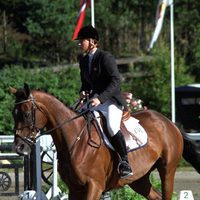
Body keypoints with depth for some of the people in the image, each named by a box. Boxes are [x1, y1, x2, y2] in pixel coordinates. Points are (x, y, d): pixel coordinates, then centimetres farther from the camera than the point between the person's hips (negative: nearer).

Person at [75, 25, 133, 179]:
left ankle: (125, 162, -23)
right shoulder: (83, 61, 14)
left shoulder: (106, 57, -11)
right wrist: (83, 92, 1)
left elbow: (115, 81, -19)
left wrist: (100, 98, -28)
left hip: (112, 100, -9)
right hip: (94, 101, 9)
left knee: (112, 127, -30)